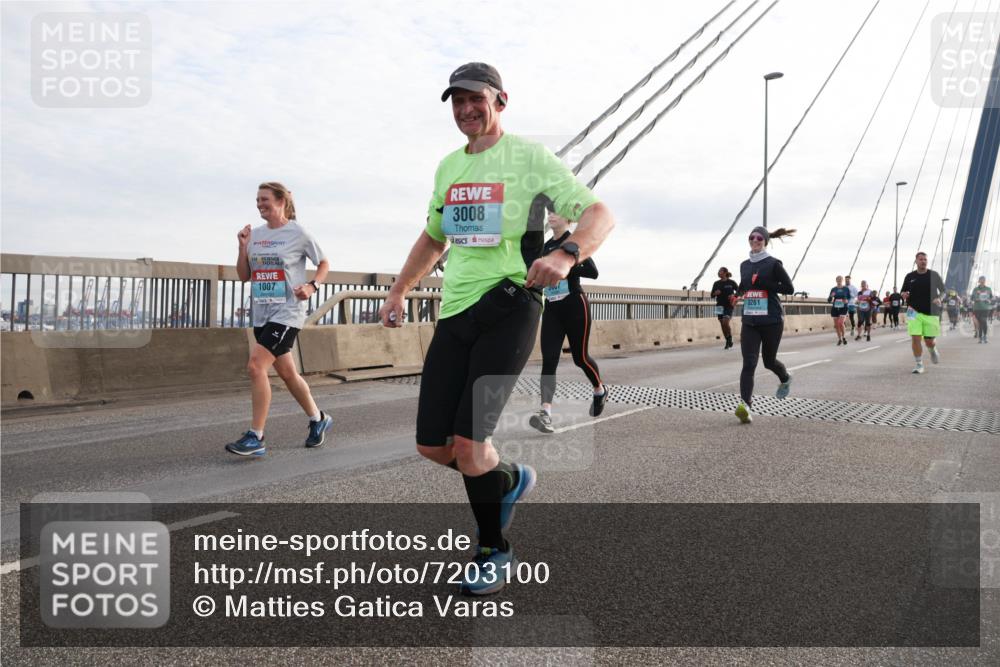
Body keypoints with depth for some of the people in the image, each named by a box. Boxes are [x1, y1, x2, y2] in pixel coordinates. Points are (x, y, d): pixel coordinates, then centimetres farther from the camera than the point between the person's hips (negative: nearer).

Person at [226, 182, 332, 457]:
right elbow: (244, 276, 12)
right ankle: (319, 419, 33)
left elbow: (324, 263, 5)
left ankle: (255, 437, -12)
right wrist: (243, 246, -2)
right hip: (261, 313, 7)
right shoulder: (255, 234, 9)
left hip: (287, 313, -7)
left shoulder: (298, 233, -5)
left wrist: (312, 286, -12)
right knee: (286, 372, 14)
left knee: (256, 366, -19)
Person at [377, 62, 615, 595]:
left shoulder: (530, 158, -1)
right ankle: (510, 480, 32)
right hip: (454, 313, 6)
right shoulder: (448, 166, 18)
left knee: (468, 442, -14)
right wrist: (399, 290, 26)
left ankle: (492, 551, 12)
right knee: (432, 445, 1)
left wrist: (566, 254, -28)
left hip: (508, 311, -6)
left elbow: (599, 214, -8)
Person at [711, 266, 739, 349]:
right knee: (722, 325, 5)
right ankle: (727, 342, 18)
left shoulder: (731, 282, -3)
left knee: (725, 322, -19)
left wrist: (733, 295, -14)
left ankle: (730, 339, 3)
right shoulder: (716, 283, 7)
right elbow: (712, 295, 12)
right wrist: (715, 293, -10)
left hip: (729, 306, -4)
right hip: (720, 306, 4)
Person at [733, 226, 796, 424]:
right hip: (749, 321, 3)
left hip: (771, 320, -3)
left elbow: (789, 288, -6)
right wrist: (738, 294, 5)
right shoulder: (744, 265, 12)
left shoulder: (773, 264, -4)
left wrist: (764, 283, -18)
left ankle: (785, 379, 46)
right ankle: (745, 405, -20)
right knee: (749, 363, -11)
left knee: (769, 361, 12)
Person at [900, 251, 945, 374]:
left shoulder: (934, 275, 3)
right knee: (915, 339, -10)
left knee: (929, 341, 3)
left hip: (931, 313, 0)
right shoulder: (910, 276, 6)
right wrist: (903, 294, -10)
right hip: (914, 312, 0)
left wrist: (939, 298, -10)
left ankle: (933, 350, 40)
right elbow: (903, 291, 15)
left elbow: (943, 290, 11)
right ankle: (919, 364, 2)